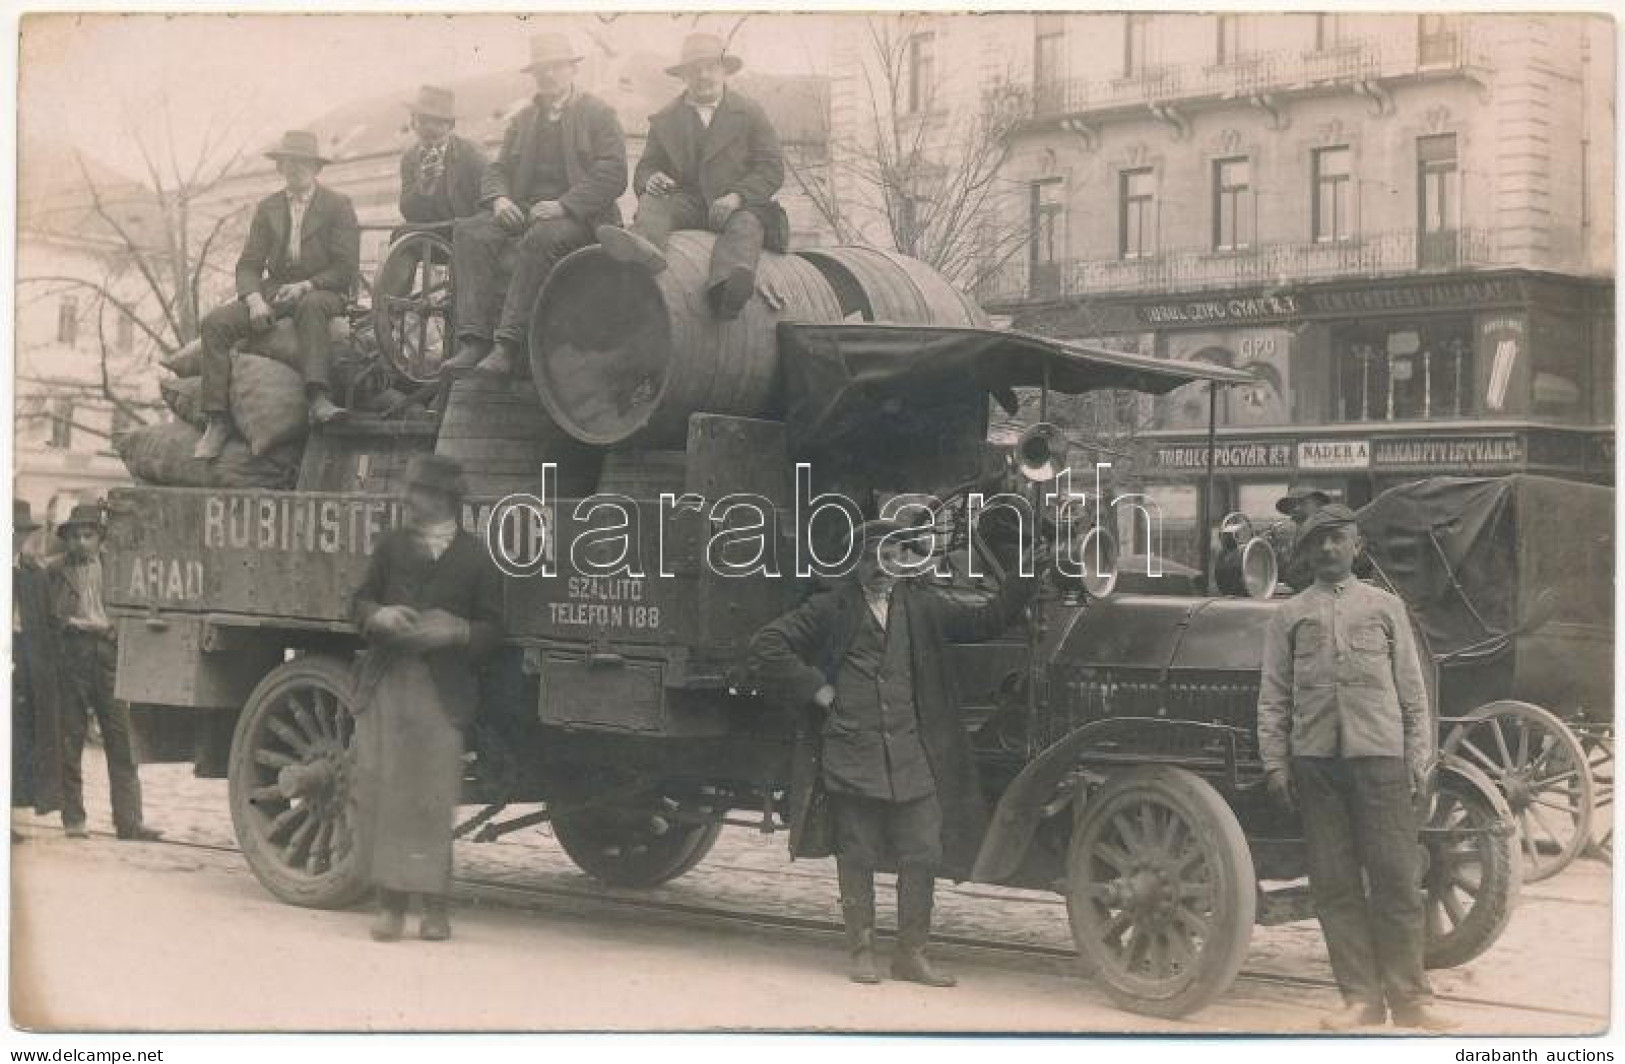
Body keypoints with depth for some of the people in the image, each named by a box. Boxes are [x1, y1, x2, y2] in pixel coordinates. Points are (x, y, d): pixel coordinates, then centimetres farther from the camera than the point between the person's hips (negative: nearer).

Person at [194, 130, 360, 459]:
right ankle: (217, 420, -22)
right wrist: (254, 299, -13)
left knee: (310, 306, -41)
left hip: (323, 293, -4)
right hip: (273, 290, 4)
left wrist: (306, 286, -18)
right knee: (215, 323, -19)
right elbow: (248, 264, 8)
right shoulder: (268, 208, 13)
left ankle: (317, 398, -53)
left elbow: (347, 268, -5)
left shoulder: (338, 205, 1)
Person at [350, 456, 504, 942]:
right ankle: (390, 901, 8)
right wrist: (379, 616, -5)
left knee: (433, 798, -2)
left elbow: (491, 626, 5)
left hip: (440, 690, -3)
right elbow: (360, 601, 16)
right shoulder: (392, 545, 11)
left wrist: (457, 630, -14)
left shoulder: (474, 557, 1)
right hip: (384, 682, 3)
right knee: (382, 791, 1)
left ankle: (435, 905, 8)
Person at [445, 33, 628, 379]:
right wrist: (499, 198, -7)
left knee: (541, 239, -38)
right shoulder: (523, 120, 22)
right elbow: (498, 170, 18)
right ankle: (474, 340, -31)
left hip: (578, 214, -5)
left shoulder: (599, 114, 4)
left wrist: (563, 205, -20)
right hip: (524, 208, 5)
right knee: (470, 232, -22)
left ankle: (509, 346, -39)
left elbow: (612, 175, -7)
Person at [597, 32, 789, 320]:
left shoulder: (750, 112, 11)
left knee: (746, 225, -35)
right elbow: (646, 168, 16)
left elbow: (772, 169, 3)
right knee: (652, 203, -28)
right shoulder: (665, 119, 17)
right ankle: (645, 247, -65)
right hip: (684, 202, 2)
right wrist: (650, 179, -12)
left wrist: (737, 196, -16)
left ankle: (725, 289, -68)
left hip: (736, 205, -2)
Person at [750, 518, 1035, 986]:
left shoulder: (921, 607, 13)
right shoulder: (832, 608, 2)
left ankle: (912, 954, 14)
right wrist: (814, 689, -5)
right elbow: (766, 645, 0)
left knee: (923, 856, 2)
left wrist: (1029, 574, 6)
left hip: (912, 757, 3)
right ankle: (862, 952, 15)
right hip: (851, 756, -3)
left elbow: (986, 621, 14)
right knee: (858, 857, 3)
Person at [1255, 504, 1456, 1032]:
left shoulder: (1385, 606, 13)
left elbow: (1412, 691, 10)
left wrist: (1419, 761, 3)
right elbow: (1273, 696, 10)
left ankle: (1408, 998, 5)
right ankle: (1361, 997, 8)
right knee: (1334, 881, 1)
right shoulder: (1289, 615, 13)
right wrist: (1275, 762, 1)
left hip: (1379, 752, -1)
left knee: (1396, 877, -3)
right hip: (1314, 757, 1)